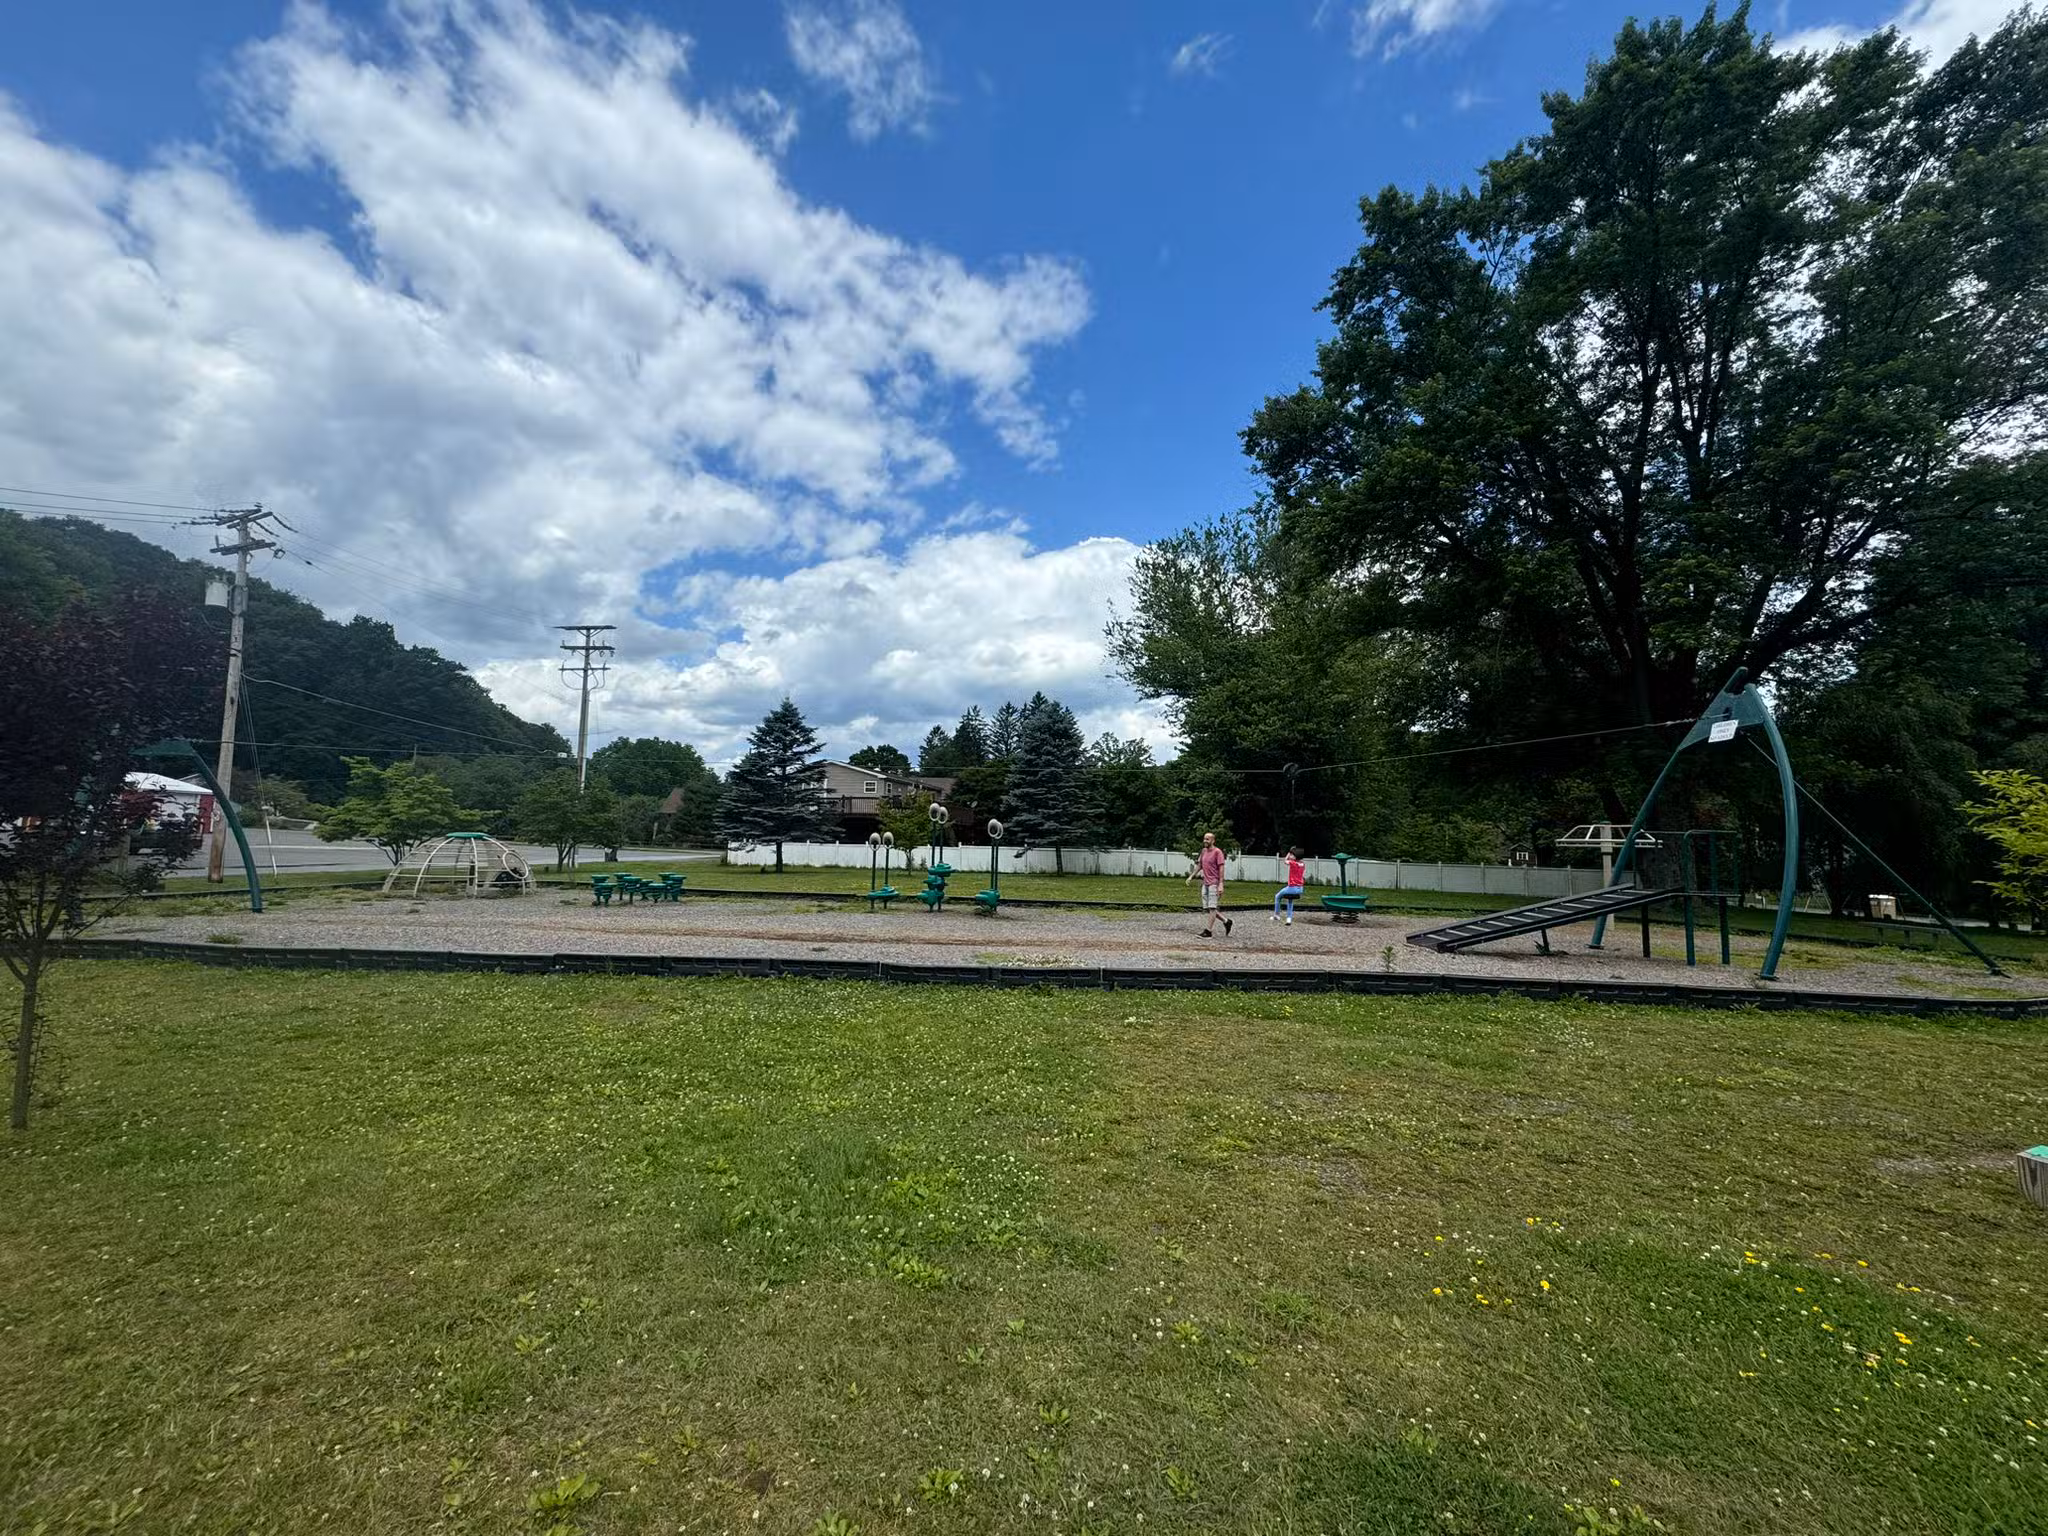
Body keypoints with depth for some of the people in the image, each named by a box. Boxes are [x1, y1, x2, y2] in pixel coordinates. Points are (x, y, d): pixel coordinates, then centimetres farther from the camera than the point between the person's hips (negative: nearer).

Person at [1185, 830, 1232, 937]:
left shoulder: (1217, 852, -9)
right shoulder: (1204, 851, 13)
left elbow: (1221, 868, -12)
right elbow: (1200, 865, 23)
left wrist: (1221, 884, -18)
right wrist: (1191, 876, 15)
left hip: (1214, 883, -8)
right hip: (1205, 883, 8)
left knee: (1212, 908, -7)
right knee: (1206, 908, 10)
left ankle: (1208, 931, -5)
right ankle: (1226, 921, 24)